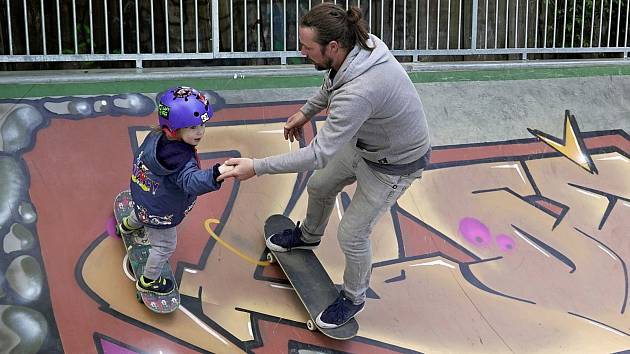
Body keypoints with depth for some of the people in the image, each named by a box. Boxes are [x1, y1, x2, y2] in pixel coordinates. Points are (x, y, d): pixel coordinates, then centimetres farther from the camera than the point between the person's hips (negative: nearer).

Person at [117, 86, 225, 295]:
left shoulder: (155, 136, -15)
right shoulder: (180, 158, -42)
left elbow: (139, 157, 3)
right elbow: (191, 181, -56)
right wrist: (216, 174, -71)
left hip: (143, 196, 9)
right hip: (160, 213, -8)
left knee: (140, 215, 42)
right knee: (164, 246, 16)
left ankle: (128, 225, 77)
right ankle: (148, 281, 38)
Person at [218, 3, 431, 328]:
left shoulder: (359, 92, -43)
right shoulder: (359, 45, -18)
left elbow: (319, 154, -37)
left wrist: (257, 167, -32)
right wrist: (306, 111, 14)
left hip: (395, 163, -8)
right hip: (364, 142, 8)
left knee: (352, 234, 3)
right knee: (319, 186, 23)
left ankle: (353, 298, 32)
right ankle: (308, 236, 55)